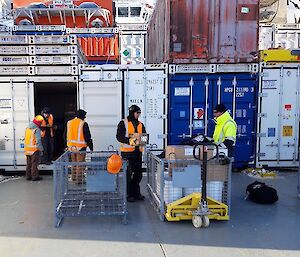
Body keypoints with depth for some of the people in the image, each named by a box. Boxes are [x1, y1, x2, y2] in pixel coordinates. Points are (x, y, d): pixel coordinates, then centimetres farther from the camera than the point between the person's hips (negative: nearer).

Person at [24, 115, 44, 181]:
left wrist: (26, 147, 18)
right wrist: (41, 149, -11)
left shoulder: (27, 128, 9)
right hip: (34, 149, -7)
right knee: (34, 163, 0)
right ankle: (35, 176, 3)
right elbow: (38, 141, -18)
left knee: (29, 163, 15)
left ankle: (28, 176, 21)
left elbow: (26, 139, 13)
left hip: (27, 149, 7)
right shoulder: (37, 130, -16)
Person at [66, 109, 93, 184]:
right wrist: (91, 146, -4)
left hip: (71, 146, 6)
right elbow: (87, 136, -10)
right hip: (80, 147, -6)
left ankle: (74, 177, 28)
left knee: (74, 162, 19)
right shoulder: (83, 124, -11)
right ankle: (79, 180, 3)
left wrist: (67, 145, 22)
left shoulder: (69, 123, 9)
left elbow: (66, 135, 15)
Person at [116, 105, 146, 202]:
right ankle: (129, 194, 7)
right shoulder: (123, 123, -2)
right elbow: (119, 137, -10)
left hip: (138, 151, 6)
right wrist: (130, 140, -23)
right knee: (129, 174, -3)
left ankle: (136, 193, 21)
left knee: (138, 173, 10)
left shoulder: (140, 124, 16)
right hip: (127, 151, -6)